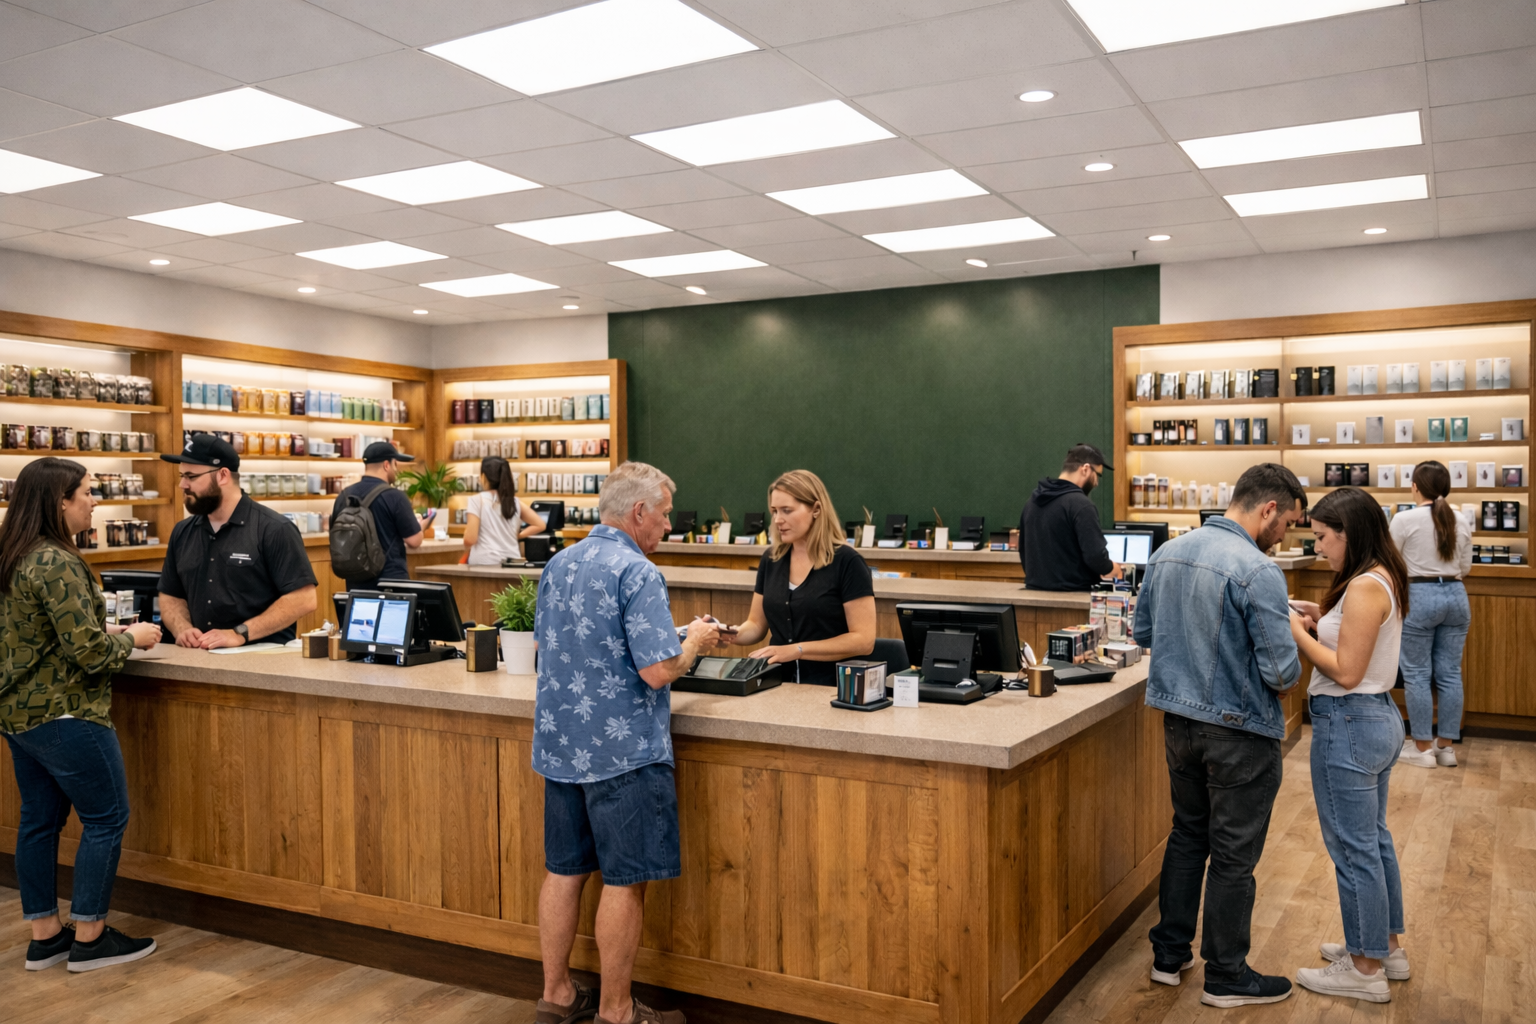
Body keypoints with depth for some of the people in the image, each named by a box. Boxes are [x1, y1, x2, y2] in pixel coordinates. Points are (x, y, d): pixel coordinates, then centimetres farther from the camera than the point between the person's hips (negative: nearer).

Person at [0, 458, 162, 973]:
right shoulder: (56, 564, -21)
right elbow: (87, 650, -23)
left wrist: (107, 631, 13)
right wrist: (131, 639, -6)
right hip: (63, 713, -10)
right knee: (106, 818, 1)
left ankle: (44, 936, 25)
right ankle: (89, 939, 10)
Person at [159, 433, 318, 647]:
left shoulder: (273, 529, -6)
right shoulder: (182, 532, 14)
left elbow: (302, 599, -12)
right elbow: (170, 596, 22)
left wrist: (239, 634, -16)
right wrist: (182, 628, 0)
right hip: (201, 656, 6)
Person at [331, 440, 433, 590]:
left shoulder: (344, 495, 5)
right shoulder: (394, 496, -14)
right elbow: (414, 541, -12)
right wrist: (422, 524, 10)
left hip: (356, 582, 6)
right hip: (390, 581, -6)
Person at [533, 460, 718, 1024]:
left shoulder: (557, 565, 8)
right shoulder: (637, 573, -17)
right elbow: (657, 671, -23)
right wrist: (693, 642, -2)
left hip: (559, 743, 8)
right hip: (621, 751, -8)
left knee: (564, 870, 16)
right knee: (624, 881, 4)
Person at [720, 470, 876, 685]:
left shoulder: (847, 562, -7)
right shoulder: (771, 559, 10)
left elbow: (863, 640, -10)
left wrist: (797, 650, -16)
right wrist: (735, 634, -6)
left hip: (831, 688, -4)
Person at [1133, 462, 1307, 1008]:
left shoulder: (1168, 552, 1)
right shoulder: (1258, 571, -22)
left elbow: (1143, 631, 11)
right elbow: (1281, 670, -22)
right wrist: (1291, 655, -1)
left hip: (1178, 719, 7)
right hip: (1239, 730, -7)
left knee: (1187, 835, 21)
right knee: (1234, 855, 8)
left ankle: (1169, 954, 30)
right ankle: (1226, 977, 22)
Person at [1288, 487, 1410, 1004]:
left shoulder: (1364, 587, -22)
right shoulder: (1385, 579, 8)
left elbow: (1347, 672, -22)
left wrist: (1297, 632, -14)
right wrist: (1321, 619, 5)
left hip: (1350, 724, -10)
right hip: (1379, 716, 10)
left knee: (1352, 848, 2)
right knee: (1373, 839, 21)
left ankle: (1366, 970, 15)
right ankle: (1387, 946, 35)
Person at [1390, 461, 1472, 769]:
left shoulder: (1405, 519, -10)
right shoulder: (1461, 522, 5)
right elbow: (1465, 566, 13)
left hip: (1419, 597, -5)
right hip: (1455, 596, 5)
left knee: (1417, 674, 3)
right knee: (1450, 673, 10)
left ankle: (1423, 748, 6)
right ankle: (1447, 746, 15)